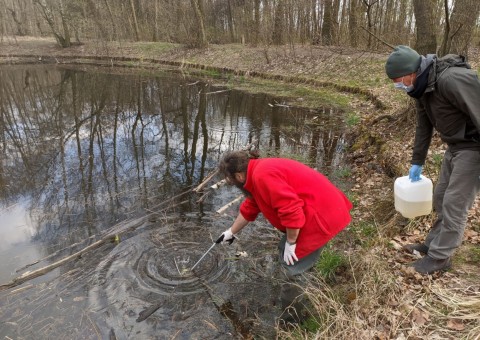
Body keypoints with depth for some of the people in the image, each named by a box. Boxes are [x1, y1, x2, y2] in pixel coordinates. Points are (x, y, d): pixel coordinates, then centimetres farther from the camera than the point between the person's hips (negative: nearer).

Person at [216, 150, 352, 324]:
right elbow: (249, 209, 25)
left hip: (322, 216, -11)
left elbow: (291, 210, -28)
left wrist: (290, 243, -14)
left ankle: (290, 321, 14)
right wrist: (231, 231, 35)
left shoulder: (262, 176, -23)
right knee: (285, 254, 21)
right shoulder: (259, 172, 12)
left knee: (292, 269, -4)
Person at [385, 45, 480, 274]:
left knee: (454, 204, -3)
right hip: (455, 147, 9)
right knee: (440, 198, 16)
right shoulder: (422, 87, 2)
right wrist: (417, 163, 17)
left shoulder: (453, 80, -28)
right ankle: (433, 244, 32)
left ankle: (440, 257, 12)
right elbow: (424, 126, 12)